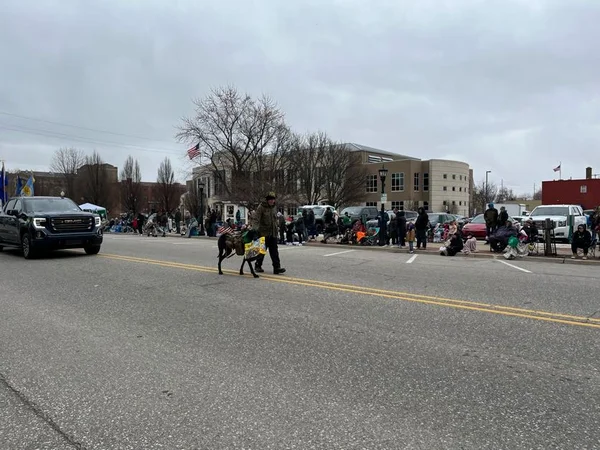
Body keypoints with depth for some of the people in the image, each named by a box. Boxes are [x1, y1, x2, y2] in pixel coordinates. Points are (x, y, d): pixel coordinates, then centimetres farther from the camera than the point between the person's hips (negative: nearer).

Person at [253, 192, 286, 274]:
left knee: (274, 251, 0)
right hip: (264, 233, -5)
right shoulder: (261, 207, -8)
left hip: (273, 233, 5)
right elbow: (256, 219, -15)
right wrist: (255, 229, -27)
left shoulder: (274, 208, 13)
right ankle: (258, 266, 21)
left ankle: (277, 267, -3)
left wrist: (276, 229, 19)